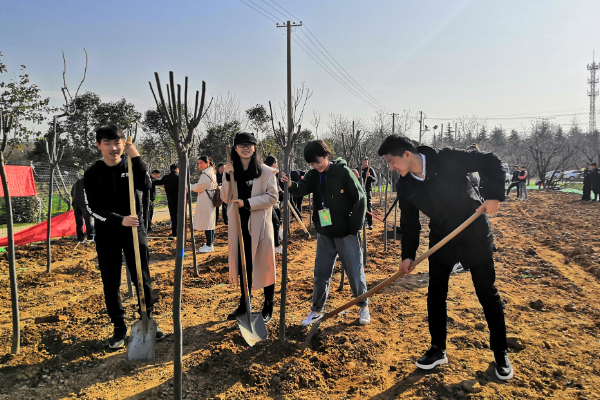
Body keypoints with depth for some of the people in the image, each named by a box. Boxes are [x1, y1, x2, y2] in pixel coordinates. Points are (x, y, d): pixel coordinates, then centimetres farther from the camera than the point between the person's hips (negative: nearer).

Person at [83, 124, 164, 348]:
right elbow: (93, 208, -9)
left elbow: (145, 186, -17)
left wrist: (136, 158, -23)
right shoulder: (92, 174, -2)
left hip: (134, 229, 1)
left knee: (142, 279, 4)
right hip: (107, 233, 0)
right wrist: (120, 220, -22)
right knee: (111, 282, 5)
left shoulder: (131, 167, 2)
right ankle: (119, 328, 18)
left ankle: (147, 322, 18)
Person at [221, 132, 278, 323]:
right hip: (238, 224, 4)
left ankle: (268, 306, 21)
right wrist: (228, 177, -9)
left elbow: (272, 197, -10)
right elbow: (226, 198, 5)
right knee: (243, 264, 14)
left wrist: (247, 202, -18)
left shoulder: (266, 171, -5)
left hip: (259, 224, -4)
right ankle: (244, 305, 29)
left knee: (263, 264, 5)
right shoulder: (231, 171, 7)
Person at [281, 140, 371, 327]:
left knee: (355, 271, 7)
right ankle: (316, 310, 25)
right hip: (324, 234, 5)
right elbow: (303, 188, -15)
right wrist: (291, 184, -37)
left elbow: (360, 199, -10)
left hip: (346, 233, -4)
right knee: (321, 273, 11)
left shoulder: (343, 172, -12)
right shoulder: (314, 175, 2)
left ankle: (364, 306, 28)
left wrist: (355, 227, -11)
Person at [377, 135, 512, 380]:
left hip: (474, 234, -4)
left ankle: (500, 354, 23)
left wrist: (494, 196, -23)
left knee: (488, 294, 5)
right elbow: (409, 223, 3)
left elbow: (491, 163, -14)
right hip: (441, 239, 4)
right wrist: (408, 255, -2)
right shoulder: (405, 187, -6)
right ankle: (438, 350, 25)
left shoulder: (446, 160, -20)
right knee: (435, 295, 7)